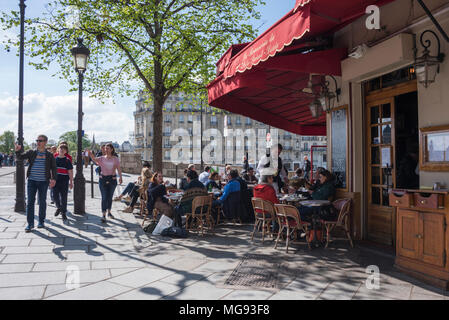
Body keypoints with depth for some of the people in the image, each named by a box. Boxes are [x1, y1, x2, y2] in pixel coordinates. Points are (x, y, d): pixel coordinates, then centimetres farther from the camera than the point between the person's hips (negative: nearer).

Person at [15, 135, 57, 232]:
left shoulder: (49, 155, 3)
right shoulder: (31, 153, 6)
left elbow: (53, 168, 4)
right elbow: (20, 156, -1)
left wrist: (53, 179, -8)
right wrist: (17, 151, -22)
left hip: (43, 182, -1)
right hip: (32, 181, 1)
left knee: (42, 202, 7)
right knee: (30, 202, -2)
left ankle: (41, 222, 19)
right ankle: (30, 223, 4)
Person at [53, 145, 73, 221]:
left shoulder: (67, 160, 0)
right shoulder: (54, 159, 8)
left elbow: (70, 172, -1)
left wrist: (71, 182, -5)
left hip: (64, 181, -2)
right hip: (55, 181, 3)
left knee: (64, 197, 2)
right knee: (55, 196, 4)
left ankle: (64, 213, 13)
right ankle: (59, 208, 31)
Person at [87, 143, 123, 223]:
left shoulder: (115, 159, 2)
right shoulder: (102, 158, 2)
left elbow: (119, 168, -3)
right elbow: (94, 159, -16)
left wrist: (120, 177, -13)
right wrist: (90, 153, -34)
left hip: (112, 179, 1)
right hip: (103, 179, -1)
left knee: (110, 197, 13)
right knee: (104, 198, -4)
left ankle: (109, 212, 31)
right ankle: (104, 215, 0)